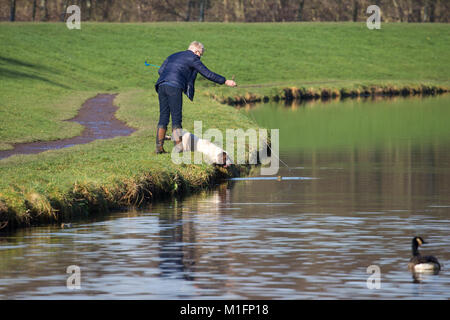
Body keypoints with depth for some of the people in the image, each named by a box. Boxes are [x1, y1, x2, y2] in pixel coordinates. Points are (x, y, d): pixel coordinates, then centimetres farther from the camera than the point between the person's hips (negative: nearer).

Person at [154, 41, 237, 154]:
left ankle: (159, 147, 2)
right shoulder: (192, 58, 8)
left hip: (161, 85, 7)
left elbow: (160, 71, 21)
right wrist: (225, 81, 12)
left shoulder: (173, 56, 29)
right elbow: (208, 74, 6)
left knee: (163, 117, 7)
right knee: (176, 118, -2)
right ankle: (178, 146, -5)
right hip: (174, 87, -7)